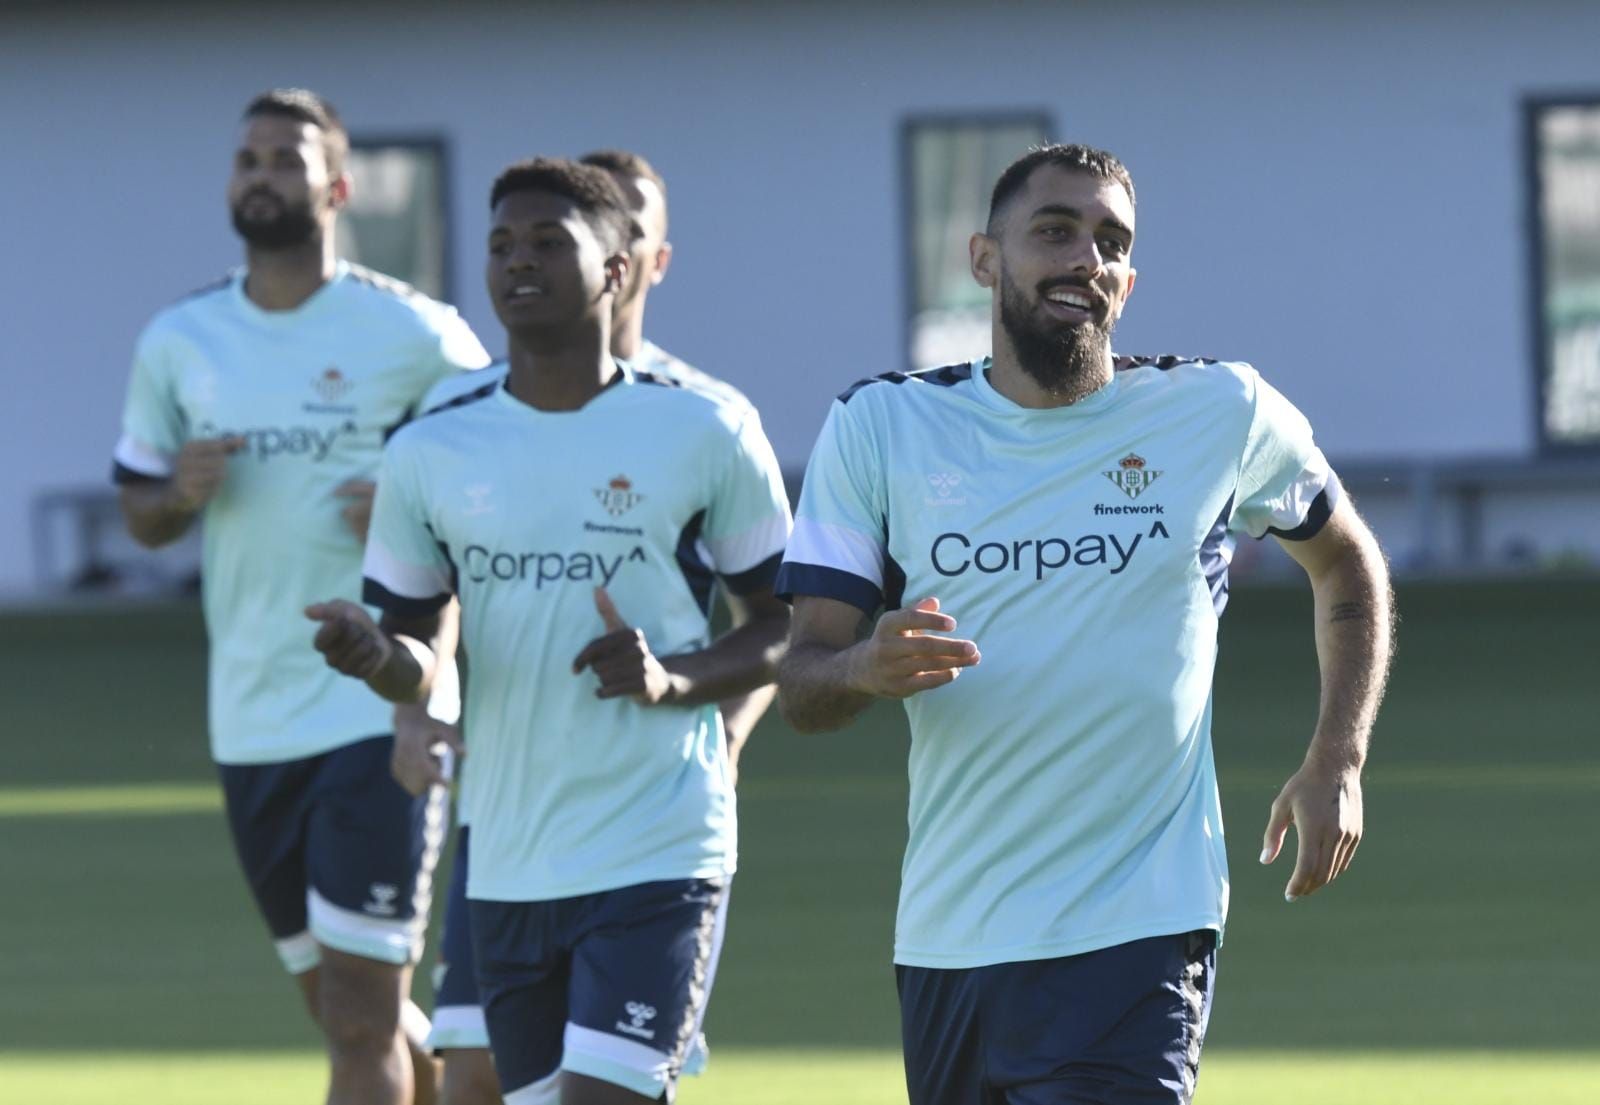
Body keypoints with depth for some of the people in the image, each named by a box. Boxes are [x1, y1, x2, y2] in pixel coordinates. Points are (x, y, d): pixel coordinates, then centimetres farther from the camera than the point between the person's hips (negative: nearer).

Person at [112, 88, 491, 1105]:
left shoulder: (417, 335, -4)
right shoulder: (178, 343, 9)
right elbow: (141, 513, 18)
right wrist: (180, 494, -5)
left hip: (380, 708, -5)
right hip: (250, 721, 5)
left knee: (363, 1020, -11)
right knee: (350, 1013, 12)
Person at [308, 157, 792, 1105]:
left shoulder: (706, 434, -2)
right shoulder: (430, 455, 6)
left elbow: (785, 633, 4)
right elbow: (418, 660, 12)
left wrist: (671, 679, -15)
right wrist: (379, 657, -12)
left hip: (658, 857, -4)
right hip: (506, 871, 4)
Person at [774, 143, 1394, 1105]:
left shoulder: (1221, 413, 1)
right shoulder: (879, 428, 2)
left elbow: (1348, 563, 19)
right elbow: (802, 686, 0)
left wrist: (1338, 763, 6)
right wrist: (866, 667, -25)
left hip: (1139, 931, -3)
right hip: (946, 942, 3)